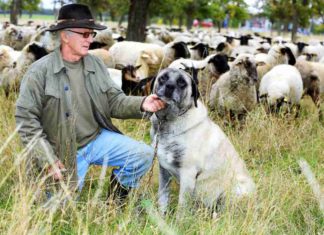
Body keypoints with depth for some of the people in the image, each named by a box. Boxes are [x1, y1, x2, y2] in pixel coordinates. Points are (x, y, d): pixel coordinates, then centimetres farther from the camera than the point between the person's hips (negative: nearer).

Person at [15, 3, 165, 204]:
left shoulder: (96, 65, 0)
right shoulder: (40, 72, -15)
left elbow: (114, 101, 2)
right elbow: (26, 119, -14)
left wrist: (141, 104, -20)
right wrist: (48, 160, -19)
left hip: (98, 139, 4)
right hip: (64, 152, -4)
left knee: (144, 155, -10)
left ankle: (117, 199, 14)